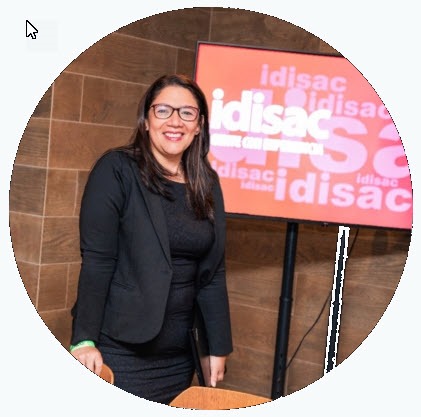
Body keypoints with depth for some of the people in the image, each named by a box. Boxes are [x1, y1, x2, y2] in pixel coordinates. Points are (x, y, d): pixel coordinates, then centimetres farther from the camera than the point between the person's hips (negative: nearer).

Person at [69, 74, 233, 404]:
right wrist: (83, 340, -17)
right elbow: (96, 260, -12)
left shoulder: (207, 183, 8)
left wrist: (219, 347, 8)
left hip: (179, 356, 5)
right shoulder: (117, 170, -8)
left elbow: (213, 271, 10)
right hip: (120, 351, -5)